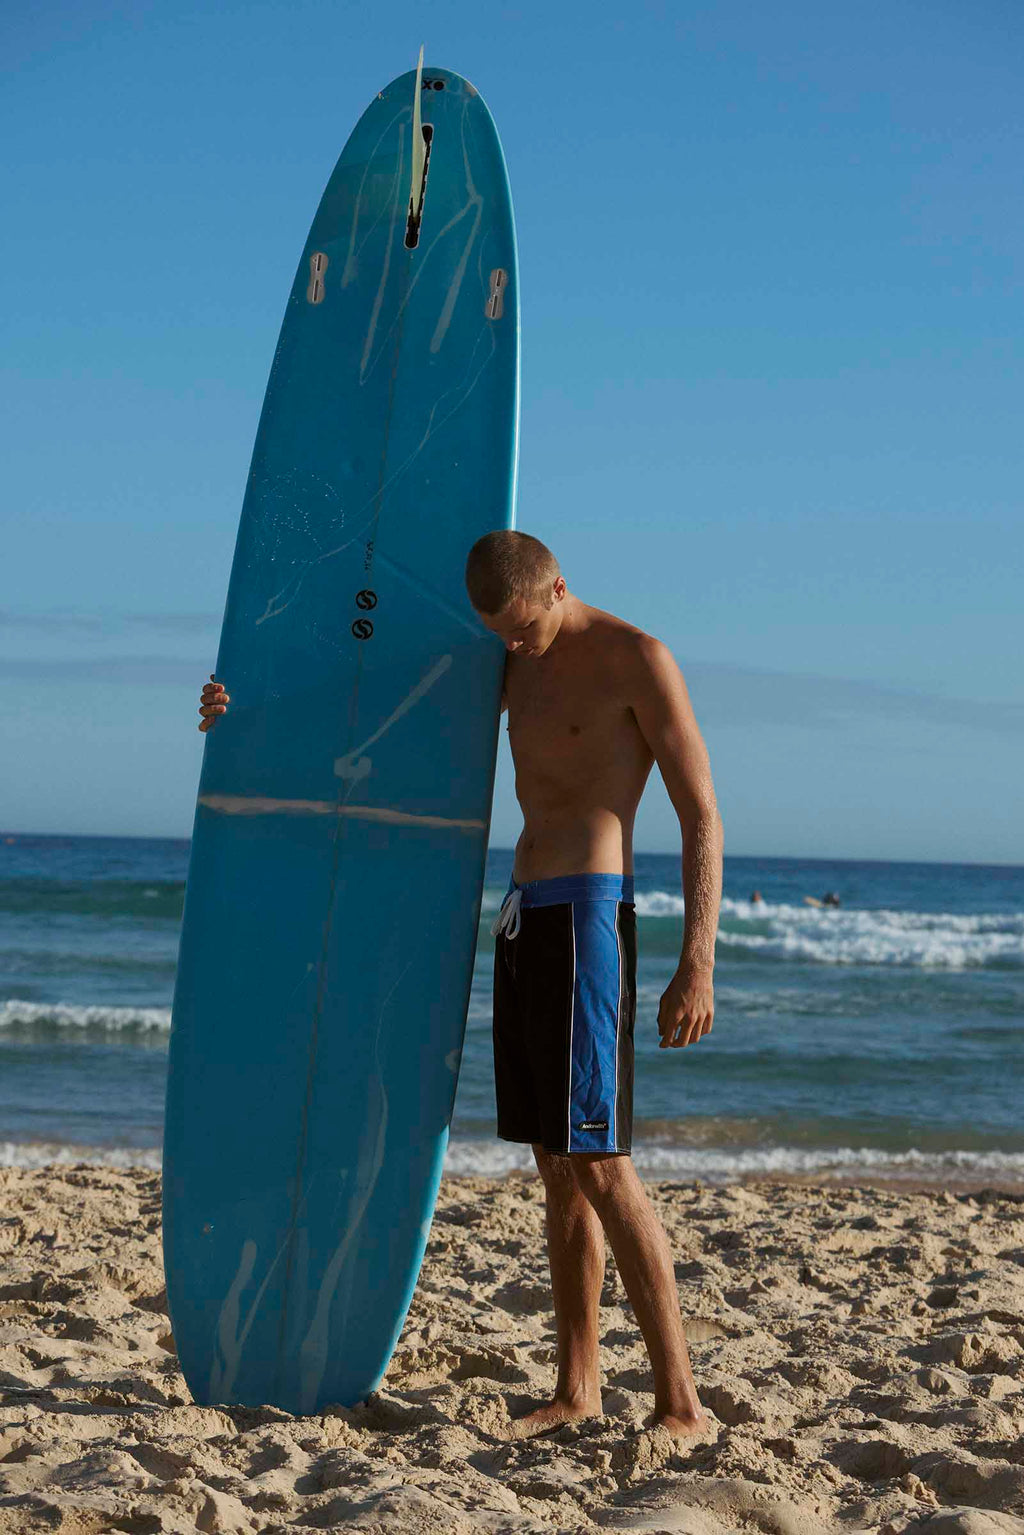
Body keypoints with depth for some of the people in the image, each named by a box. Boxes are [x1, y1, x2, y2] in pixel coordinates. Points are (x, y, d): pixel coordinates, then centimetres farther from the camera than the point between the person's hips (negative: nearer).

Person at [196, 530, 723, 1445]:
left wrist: (697, 964, -16)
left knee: (598, 1162, -12)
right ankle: (578, 1389, 15)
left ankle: (681, 1405, -10)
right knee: (555, 1163, 9)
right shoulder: (511, 668, 16)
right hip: (521, 920, 8)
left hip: (586, 919, -8)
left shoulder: (636, 659, -7)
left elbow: (702, 817, -9)